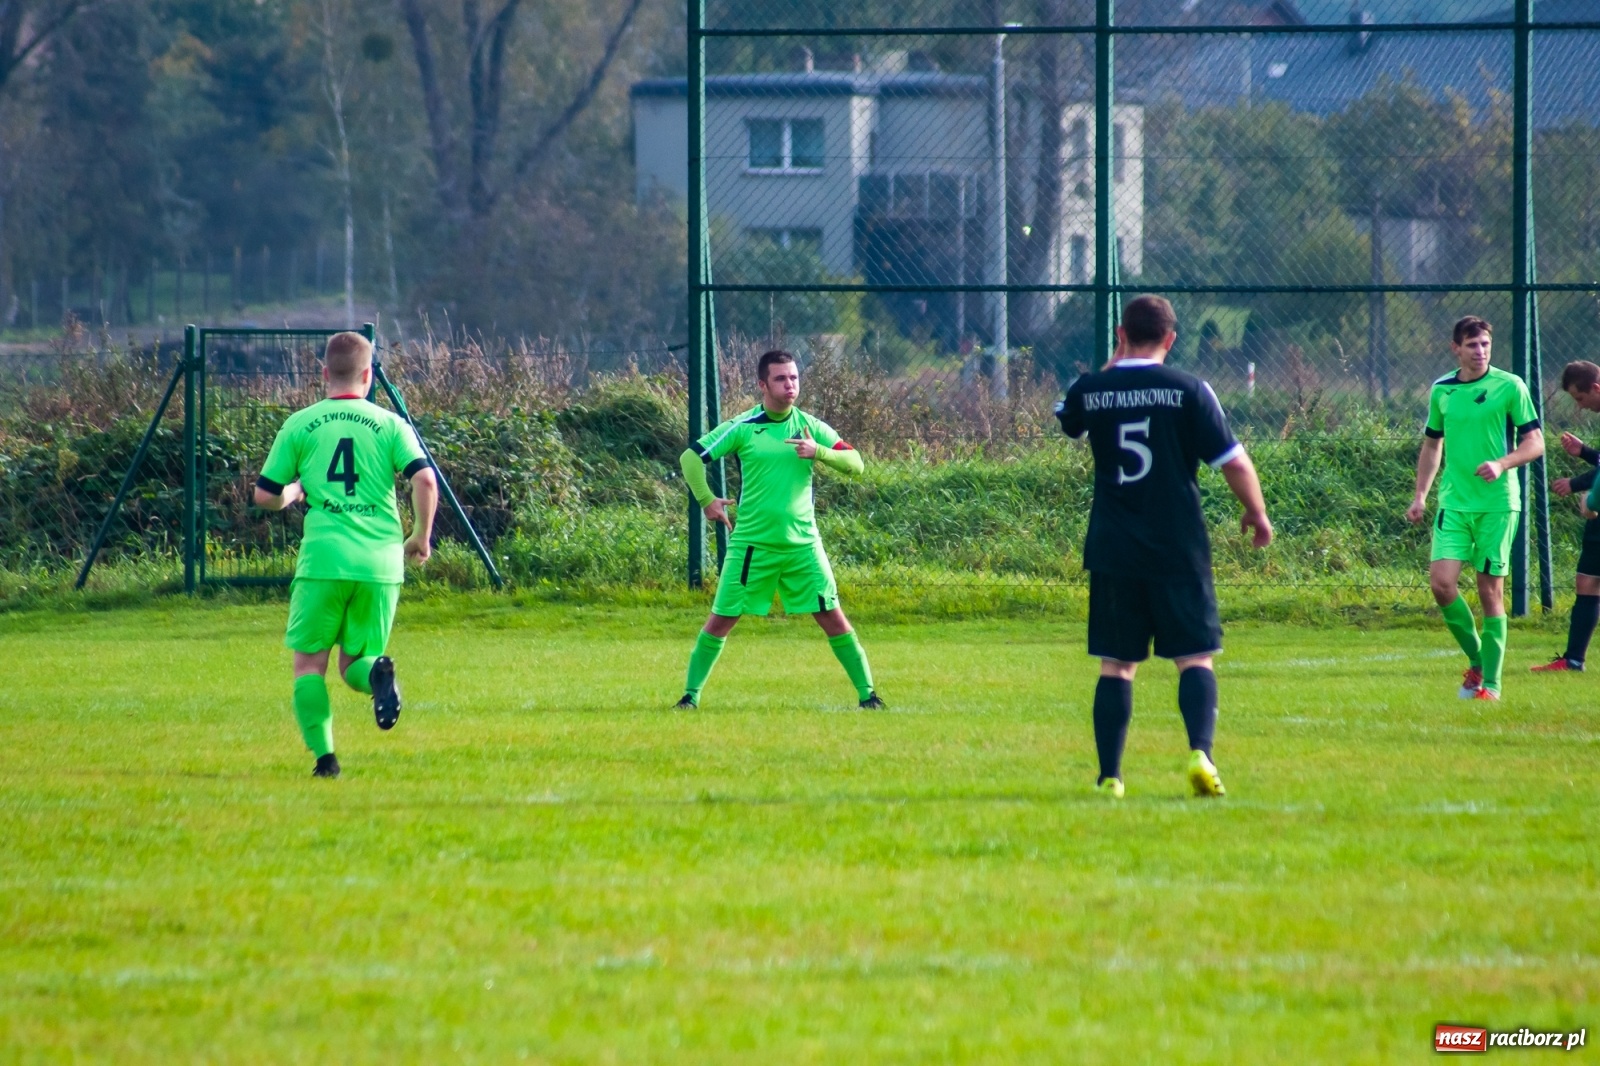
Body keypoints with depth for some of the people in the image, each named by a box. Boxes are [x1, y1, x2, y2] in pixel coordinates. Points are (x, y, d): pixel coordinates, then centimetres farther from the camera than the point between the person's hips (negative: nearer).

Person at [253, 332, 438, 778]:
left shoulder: (299, 425, 7)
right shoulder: (390, 424, 6)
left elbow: (265, 496, 9)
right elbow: (425, 480, -6)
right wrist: (421, 536, 8)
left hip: (323, 559, -1)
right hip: (381, 562, 2)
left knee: (308, 661, 8)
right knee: (354, 664, 13)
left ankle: (323, 755, -9)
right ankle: (376, 673, -23)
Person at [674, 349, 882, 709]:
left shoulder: (809, 426, 3)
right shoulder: (742, 427, -3)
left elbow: (855, 463, -2)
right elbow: (690, 457, 1)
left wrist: (818, 452, -18)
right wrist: (706, 500, -6)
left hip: (802, 543, 1)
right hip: (751, 542, -1)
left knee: (833, 619, -2)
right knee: (721, 620, 1)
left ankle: (867, 693, 5)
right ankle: (691, 693, 13)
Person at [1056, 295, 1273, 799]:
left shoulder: (1091, 391, 2)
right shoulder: (1189, 390, -6)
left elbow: (1067, 418, 27)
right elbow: (1233, 461, -4)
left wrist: (1113, 368, 27)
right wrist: (1257, 515, 11)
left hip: (1112, 552, 2)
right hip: (1179, 551, -2)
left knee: (1116, 665, 8)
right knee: (1195, 659, 2)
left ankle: (1109, 776, 6)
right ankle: (1200, 753, -18)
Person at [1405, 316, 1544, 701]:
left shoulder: (1509, 387, -3)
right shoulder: (1441, 391, 9)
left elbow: (1535, 442, -3)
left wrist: (1501, 464, -20)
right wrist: (1420, 496, 14)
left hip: (1497, 503, -3)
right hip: (1454, 503, 3)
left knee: (1490, 590, -2)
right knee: (1441, 581, -11)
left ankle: (1491, 682, 6)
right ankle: (1476, 660, 9)